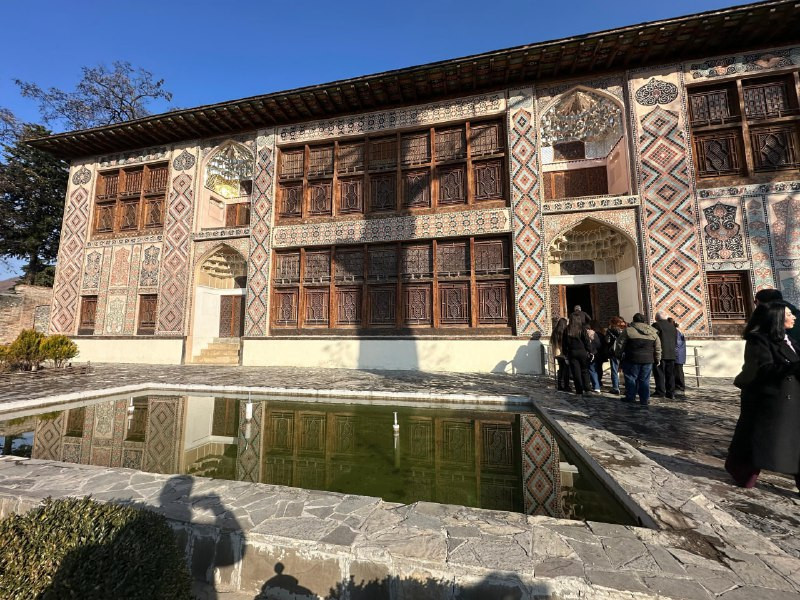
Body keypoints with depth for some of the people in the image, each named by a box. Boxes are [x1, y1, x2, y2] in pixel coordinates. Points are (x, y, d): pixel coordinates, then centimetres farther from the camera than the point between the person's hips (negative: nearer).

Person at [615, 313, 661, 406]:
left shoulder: (628, 330, -6)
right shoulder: (653, 331, 6)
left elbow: (620, 344, -4)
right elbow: (658, 348, 11)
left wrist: (619, 355, 8)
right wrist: (657, 360, 20)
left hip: (632, 360, -3)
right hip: (648, 360, 3)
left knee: (631, 378, 7)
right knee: (644, 380, 10)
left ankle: (630, 397, 13)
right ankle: (645, 399, 13)